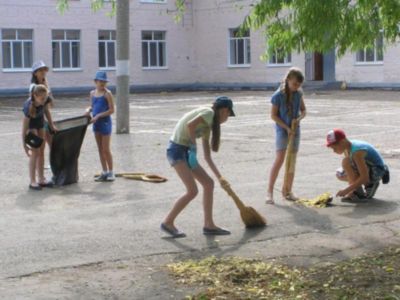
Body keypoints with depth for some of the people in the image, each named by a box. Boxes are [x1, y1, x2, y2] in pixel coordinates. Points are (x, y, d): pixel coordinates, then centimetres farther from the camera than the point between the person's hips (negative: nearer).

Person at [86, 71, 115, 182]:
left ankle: (111, 172, 8)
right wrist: (89, 110, -2)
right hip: (96, 123, 6)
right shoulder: (92, 93, 8)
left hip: (105, 122, -6)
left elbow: (111, 110, -12)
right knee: (100, 149, 10)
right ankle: (104, 172, 17)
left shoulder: (107, 93, -10)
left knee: (106, 149, -3)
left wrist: (98, 116, -18)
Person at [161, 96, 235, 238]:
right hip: (177, 149, -10)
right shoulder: (209, 112, -8)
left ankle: (209, 225, 14)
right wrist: (193, 144, -14)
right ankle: (168, 223, 1)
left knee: (209, 183, 9)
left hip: (185, 151, 10)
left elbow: (207, 157, 21)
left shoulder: (208, 125, 19)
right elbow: (190, 125, -27)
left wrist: (220, 177, 21)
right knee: (192, 190, -12)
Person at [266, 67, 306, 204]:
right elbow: (273, 115, -11)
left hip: (295, 130, 5)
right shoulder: (278, 95, -15)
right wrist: (286, 127, -16)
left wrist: (299, 118, -11)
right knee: (279, 159, -13)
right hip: (282, 130, -5)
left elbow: (303, 110, 10)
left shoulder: (299, 93, 0)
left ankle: (287, 190, 19)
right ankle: (270, 191, -8)